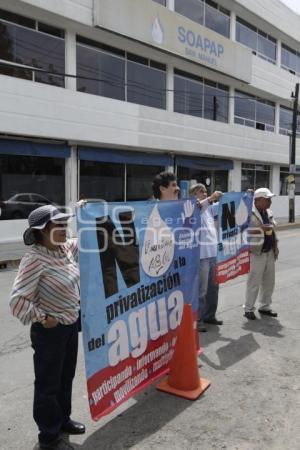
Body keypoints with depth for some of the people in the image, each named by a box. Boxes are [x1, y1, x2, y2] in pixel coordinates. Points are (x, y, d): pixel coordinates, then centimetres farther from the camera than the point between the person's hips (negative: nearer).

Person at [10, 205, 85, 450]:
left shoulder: (65, 248, -1)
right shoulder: (34, 259, -24)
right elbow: (17, 300, -25)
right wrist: (42, 318, -17)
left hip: (71, 325, 8)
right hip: (50, 331, -8)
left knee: (66, 377, 24)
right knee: (48, 384, 12)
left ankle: (63, 420, 47)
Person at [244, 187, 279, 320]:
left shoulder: (269, 213, 13)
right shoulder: (249, 214, -14)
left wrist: (275, 246, 14)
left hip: (270, 252, 8)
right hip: (256, 253, -8)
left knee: (269, 281, 14)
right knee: (254, 282, -2)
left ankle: (265, 307, 29)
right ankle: (248, 309, 11)